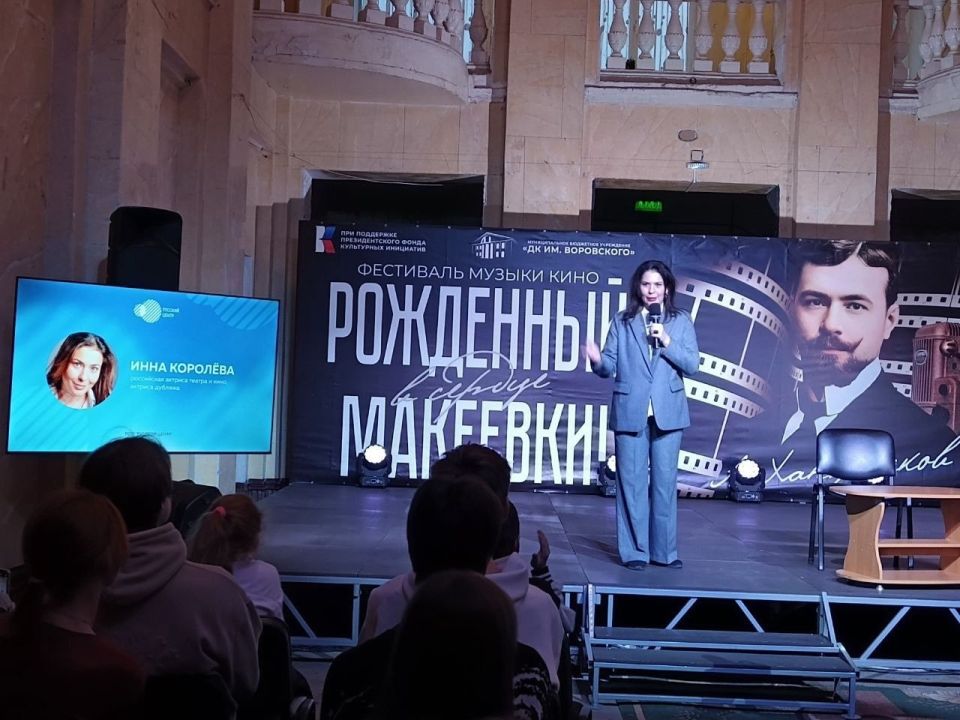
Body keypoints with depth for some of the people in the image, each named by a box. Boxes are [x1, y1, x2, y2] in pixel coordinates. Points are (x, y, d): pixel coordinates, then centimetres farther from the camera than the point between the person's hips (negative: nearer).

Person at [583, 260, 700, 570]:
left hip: (667, 413, 1)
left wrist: (667, 342, -12)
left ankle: (664, 550, 14)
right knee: (632, 482, 1)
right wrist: (597, 361, -21)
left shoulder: (681, 321, 7)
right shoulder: (622, 321, 7)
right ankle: (634, 551, 9)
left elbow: (692, 365, 0)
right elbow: (611, 365, 1)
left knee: (665, 482, 5)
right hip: (630, 412, 0)